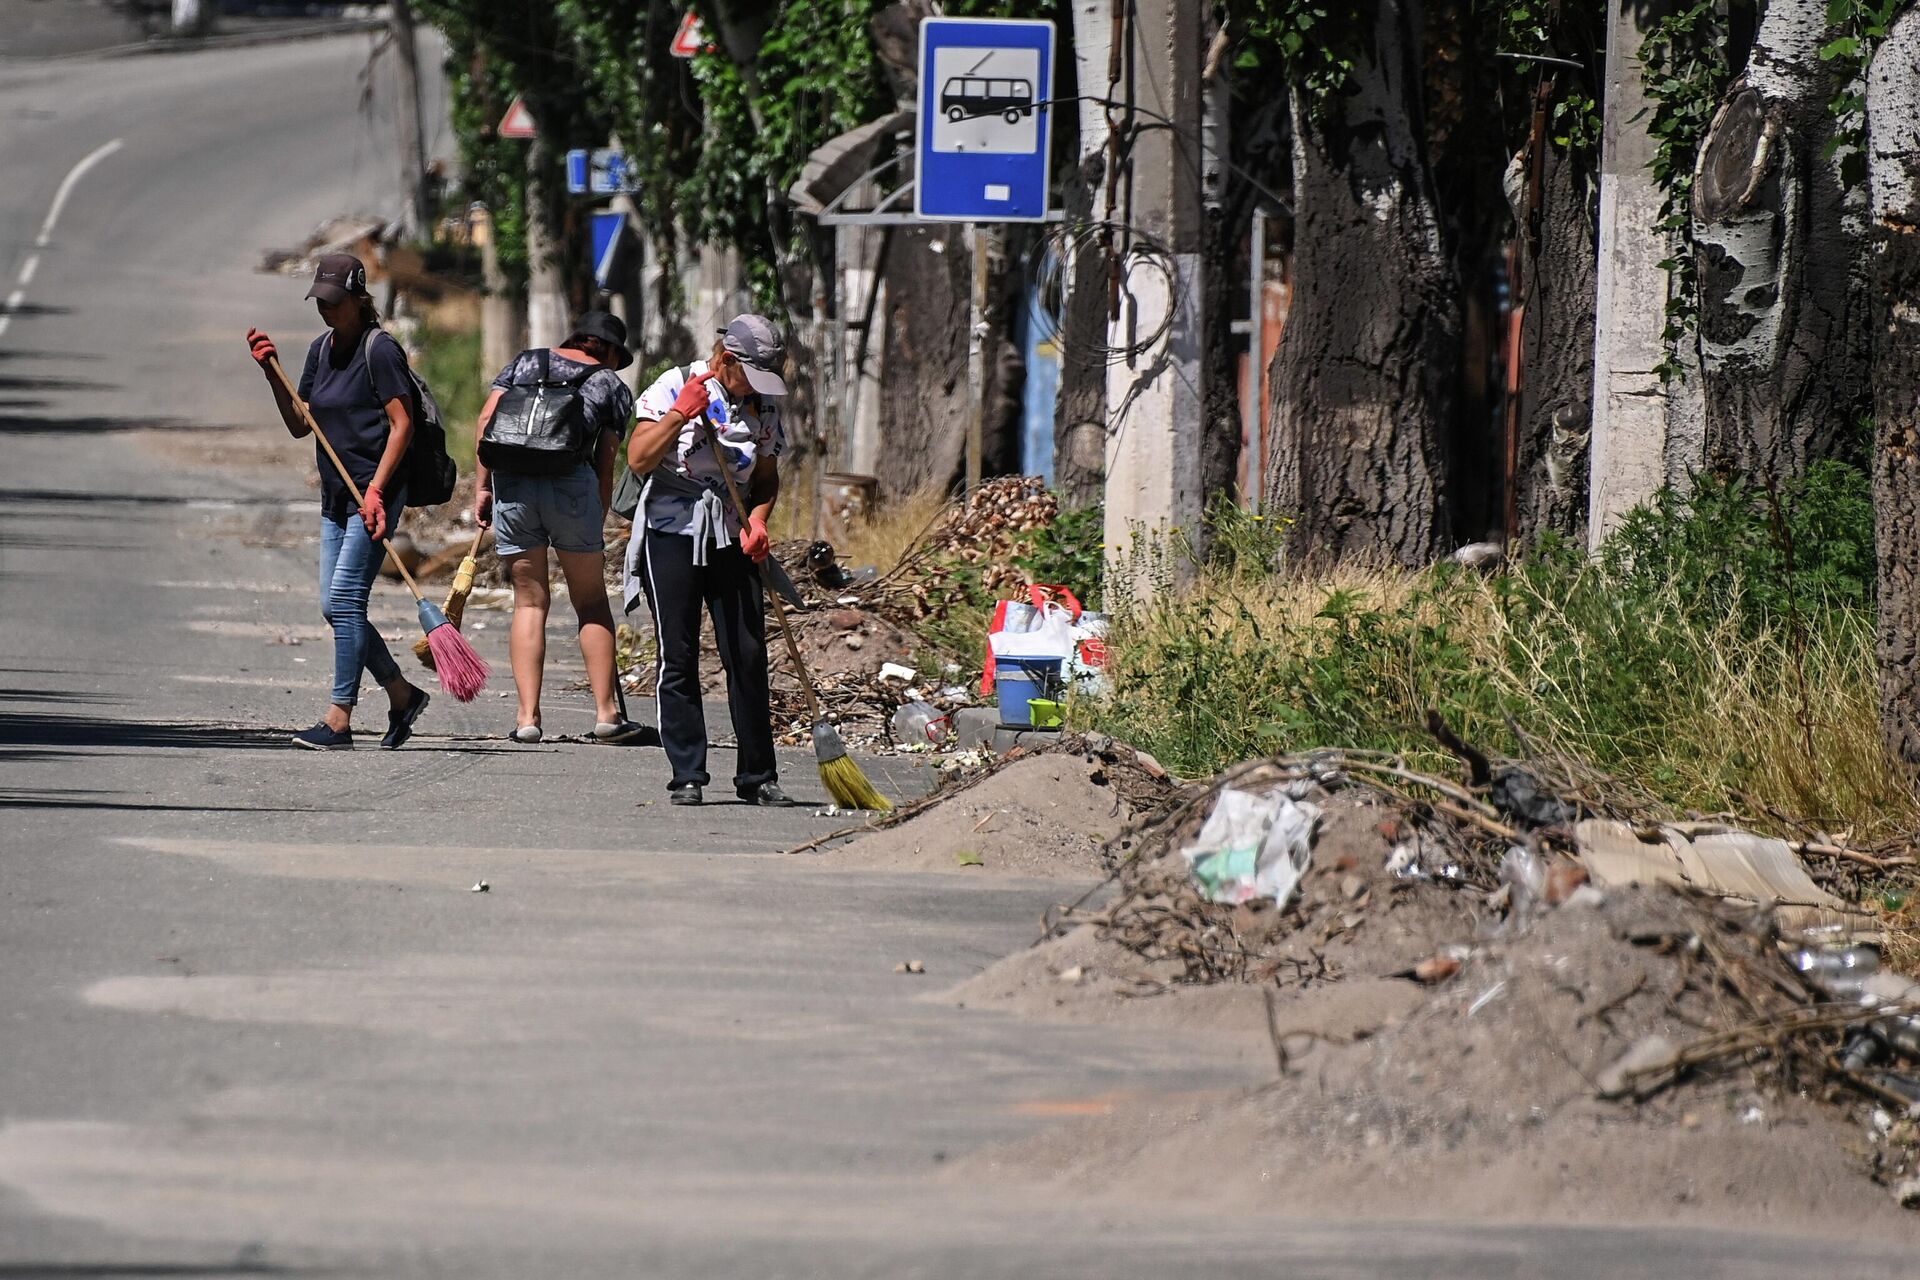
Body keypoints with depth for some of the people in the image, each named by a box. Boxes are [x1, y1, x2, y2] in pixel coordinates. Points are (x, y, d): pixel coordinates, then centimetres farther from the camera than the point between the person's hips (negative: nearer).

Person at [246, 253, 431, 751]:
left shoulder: (379, 349, -11)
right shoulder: (322, 349, 13)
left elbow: (401, 424, -14)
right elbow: (299, 425, 17)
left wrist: (375, 491, -21)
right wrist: (271, 374, 4)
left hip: (377, 491, -9)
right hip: (336, 495, 9)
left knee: (346, 597, -12)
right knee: (334, 606, 6)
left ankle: (339, 719, -11)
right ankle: (402, 695, 19)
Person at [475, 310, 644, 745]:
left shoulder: (526, 362, 21)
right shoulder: (612, 386, 15)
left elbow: (486, 423, 10)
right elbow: (606, 463, 9)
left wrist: (483, 487, 10)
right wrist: (596, 527, 13)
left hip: (511, 481, 2)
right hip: (571, 482, -2)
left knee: (529, 600, 9)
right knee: (591, 602, 9)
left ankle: (528, 717, 2)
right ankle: (606, 713, 6)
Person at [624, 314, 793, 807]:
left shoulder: (763, 406, 8)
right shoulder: (673, 387, -5)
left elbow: (767, 480, 14)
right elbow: (639, 460, -12)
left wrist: (757, 520, -5)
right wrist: (680, 414, -22)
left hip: (731, 539, 4)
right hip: (672, 532, -4)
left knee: (748, 656, -1)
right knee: (678, 659, -4)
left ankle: (758, 776, 6)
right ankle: (687, 776, 1)